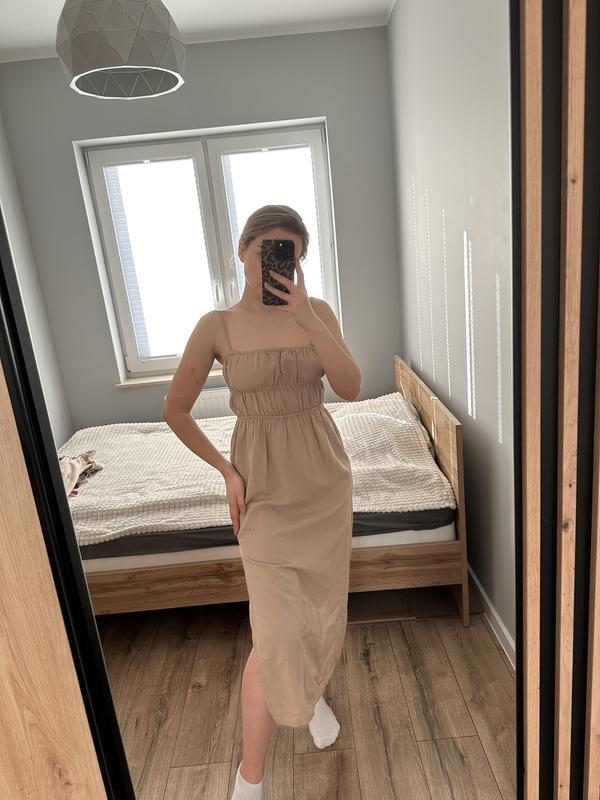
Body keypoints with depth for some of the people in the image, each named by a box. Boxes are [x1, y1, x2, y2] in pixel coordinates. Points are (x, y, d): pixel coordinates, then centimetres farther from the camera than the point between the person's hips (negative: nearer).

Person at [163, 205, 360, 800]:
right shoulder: (217, 326, -8)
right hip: (264, 486, -3)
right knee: (275, 632, -4)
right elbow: (175, 409, 0)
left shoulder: (316, 312, -2)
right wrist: (226, 471, -5)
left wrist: (306, 317, -25)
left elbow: (351, 387, -16)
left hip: (325, 476, 3)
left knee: (323, 606, 18)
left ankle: (313, 693, 51)